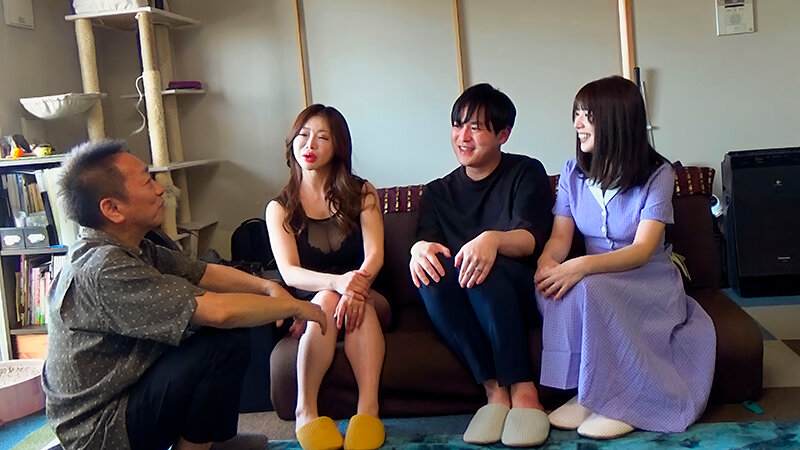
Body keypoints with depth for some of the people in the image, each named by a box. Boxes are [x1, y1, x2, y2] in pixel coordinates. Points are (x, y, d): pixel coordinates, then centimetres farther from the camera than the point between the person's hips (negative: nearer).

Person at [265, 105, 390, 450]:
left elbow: (375, 253, -8)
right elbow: (289, 272, -10)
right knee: (327, 298, -34)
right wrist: (338, 282, -32)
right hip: (308, 309, 0)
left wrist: (359, 281, -33)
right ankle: (305, 411, -34)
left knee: (358, 299, -34)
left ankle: (368, 408, -44)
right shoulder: (280, 208, 4)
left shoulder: (362, 194, 6)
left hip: (368, 301, 0)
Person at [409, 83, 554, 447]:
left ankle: (522, 389, -29)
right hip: (463, 308, 3)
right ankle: (495, 390, -28)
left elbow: (530, 239, -12)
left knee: (484, 265, -33)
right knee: (430, 269, -28)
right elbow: (427, 239, 0)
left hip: (521, 297, -3)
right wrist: (419, 248, -27)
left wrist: (493, 239, -35)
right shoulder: (438, 192, 17)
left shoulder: (526, 173, 5)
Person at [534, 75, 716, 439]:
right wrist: (545, 263, -27)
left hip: (649, 281, -4)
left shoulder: (657, 174, -10)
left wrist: (583, 265, -37)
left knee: (586, 289, -35)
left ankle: (618, 399, -21)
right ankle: (586, 392, -21)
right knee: (553, 285, -30)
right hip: (598, 278, 4)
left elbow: (642, 250, -20)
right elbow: (560, 236, -2)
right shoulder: (573, 173, 4)